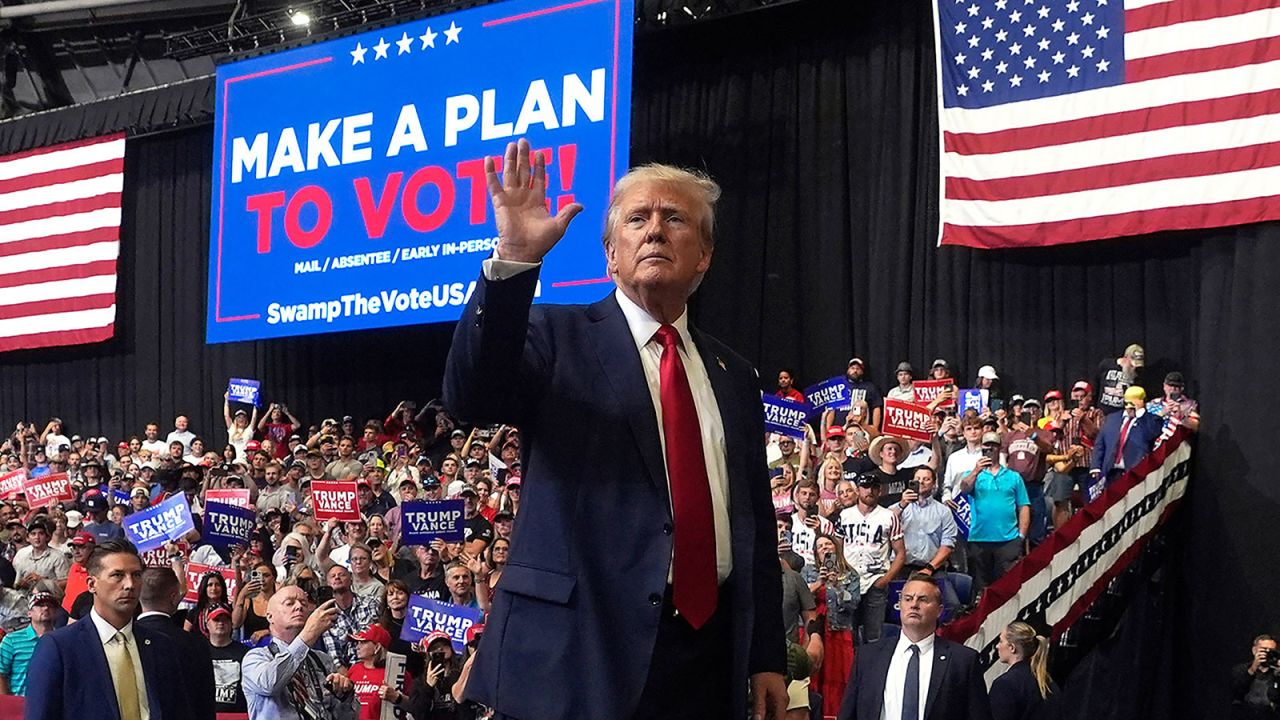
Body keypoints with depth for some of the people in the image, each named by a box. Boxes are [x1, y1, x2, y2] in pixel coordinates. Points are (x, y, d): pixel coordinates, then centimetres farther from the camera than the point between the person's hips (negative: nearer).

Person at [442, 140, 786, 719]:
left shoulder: (732, 376, 15)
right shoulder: (558, 337, 1)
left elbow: (757, 524, 15)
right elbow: (471, 395, -19)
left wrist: (768, 658, 11)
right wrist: (514, 259, -30)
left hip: (710, 655, 5)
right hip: (581, 650, -4)